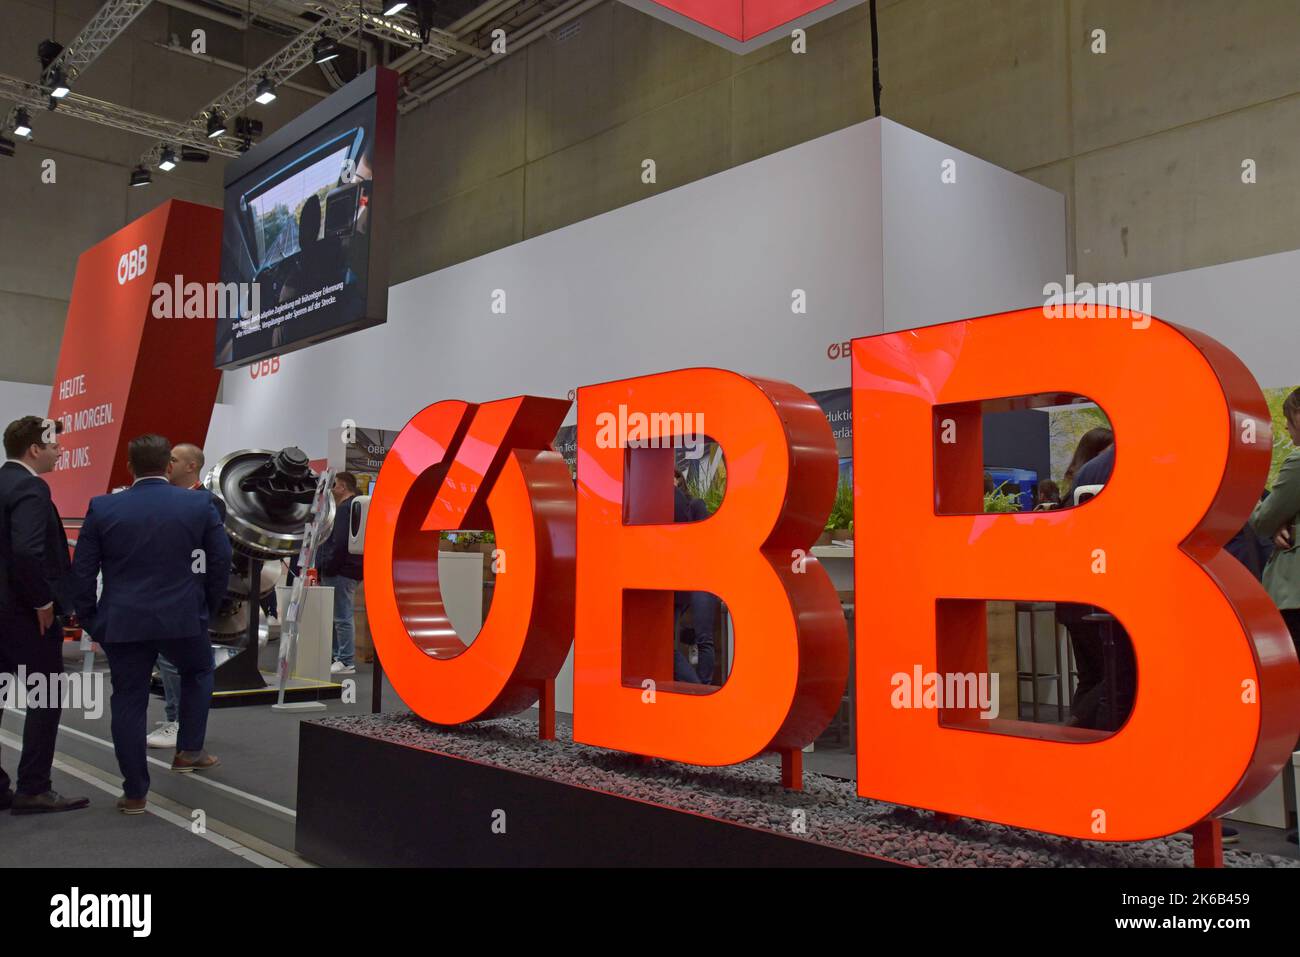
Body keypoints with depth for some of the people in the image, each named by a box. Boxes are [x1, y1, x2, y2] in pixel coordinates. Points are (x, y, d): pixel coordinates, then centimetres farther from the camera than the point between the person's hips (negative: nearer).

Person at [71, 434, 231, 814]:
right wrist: (208, 607, 13)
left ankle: (135, 793, 14)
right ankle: (189, 751, 25)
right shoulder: (200, 504, -3)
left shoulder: (102, 508, -2)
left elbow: (82, 569, 1)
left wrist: (89, 618, 12)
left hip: (122, 622, 1)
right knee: (198, 672, 27)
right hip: (183, 618, 0)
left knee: (128, 701, 8)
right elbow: (221, 561, 0)